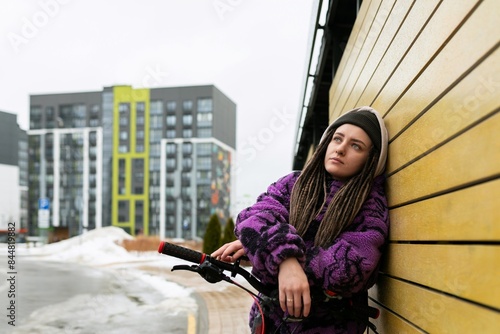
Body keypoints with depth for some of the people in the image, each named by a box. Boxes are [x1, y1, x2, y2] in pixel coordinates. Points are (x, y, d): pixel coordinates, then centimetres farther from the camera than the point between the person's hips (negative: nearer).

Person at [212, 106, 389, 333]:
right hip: (272, 315, 3)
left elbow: (350, 268, -23)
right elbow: (255, 217, -15)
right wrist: (284, 258, -37)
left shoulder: (372, 206, -8)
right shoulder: (292, 184, 1)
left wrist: (256, 248, -22)